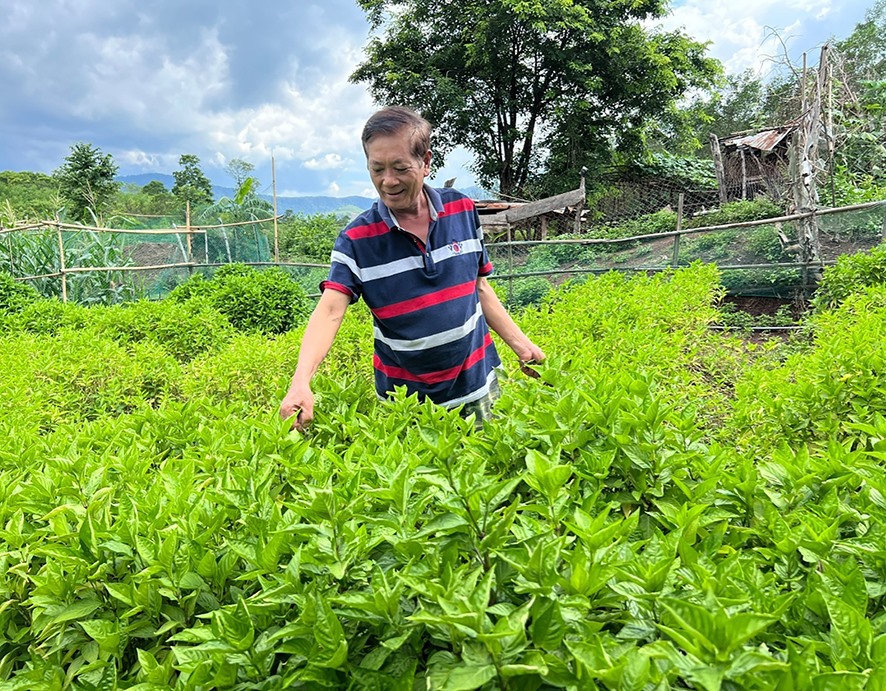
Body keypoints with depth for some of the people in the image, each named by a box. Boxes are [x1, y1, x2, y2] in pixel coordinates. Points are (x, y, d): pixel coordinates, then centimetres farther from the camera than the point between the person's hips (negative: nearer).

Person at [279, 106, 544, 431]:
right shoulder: (356, 239, -13)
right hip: (406, 401, -2)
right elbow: (329, 311, -23)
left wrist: (519, 343, 0)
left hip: (477, 385, 2)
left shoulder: (462, 210, -5)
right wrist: (301, 382, -38)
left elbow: (479, 287, 5)